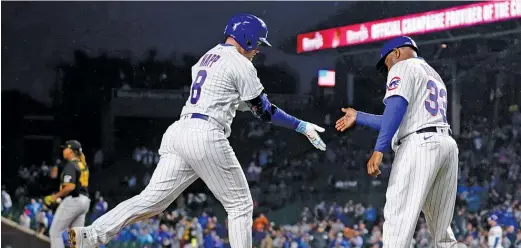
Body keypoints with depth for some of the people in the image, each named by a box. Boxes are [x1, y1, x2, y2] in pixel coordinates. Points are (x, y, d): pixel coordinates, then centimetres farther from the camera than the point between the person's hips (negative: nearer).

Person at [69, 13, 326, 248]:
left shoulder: (208, 57, 24)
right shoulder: (241, 64, -1)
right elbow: (264, 110, 0)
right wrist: (301, 126, 6)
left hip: (179, 131, 8)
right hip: (206, 136, -8)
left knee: (153, 199, -1)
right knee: (240, 206, 5)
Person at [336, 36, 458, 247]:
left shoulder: (403, 66, 6)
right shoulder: (435, 76, 31)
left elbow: (396, 107, -12)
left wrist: (379, 150, -19)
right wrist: (358, 117, 38)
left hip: (420, 145, -9)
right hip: (447, 144, 9)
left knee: (398, 221, -16)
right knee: (442, 230, 11)